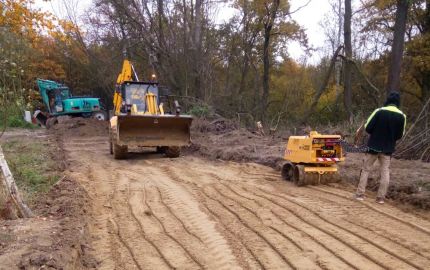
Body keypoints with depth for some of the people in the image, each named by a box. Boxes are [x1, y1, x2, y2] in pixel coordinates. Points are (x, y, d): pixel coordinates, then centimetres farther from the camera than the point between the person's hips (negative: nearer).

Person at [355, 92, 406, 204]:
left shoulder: (379, 111, -12)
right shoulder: (402, 116, -4)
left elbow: (367, 128, -10)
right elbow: (400, 135, 4)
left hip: (374, 146, -2)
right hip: (388, 148, 2)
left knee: (366, 169, 8)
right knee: (385, 171, 11)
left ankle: (360, 194, 8)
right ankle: (381, 197, 10)